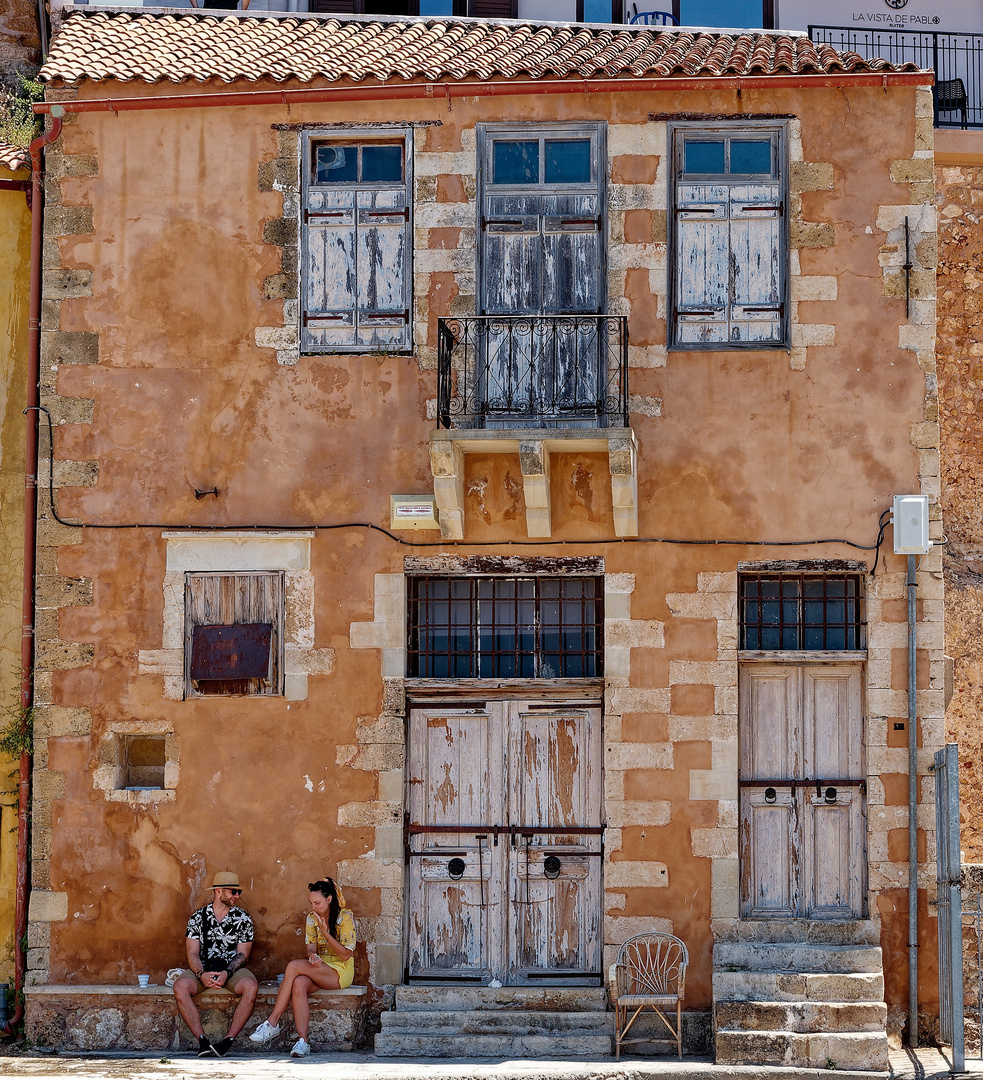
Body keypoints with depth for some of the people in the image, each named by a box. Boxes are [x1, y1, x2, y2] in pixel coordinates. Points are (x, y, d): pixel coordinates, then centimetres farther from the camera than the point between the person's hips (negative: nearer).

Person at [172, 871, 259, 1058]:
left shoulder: (243, 919, 5)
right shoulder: (198, 918, 5)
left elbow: (242, 954, 0)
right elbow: (192, 953, -1)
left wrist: (226, 973, -20)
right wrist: (202, 974, -22)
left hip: (233, 969, 0)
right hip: (203, 969, 0)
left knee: (251, 986, -34)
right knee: (180, 986, -31)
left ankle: (229, 1040, -32)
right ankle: (202, 1040, -31)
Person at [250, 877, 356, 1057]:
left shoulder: (345, 917, -8)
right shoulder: (312, 917, 11)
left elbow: (345, 955, -13)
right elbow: (311, 947, 7)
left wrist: (325, 931, -21)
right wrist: (312, 957, -19)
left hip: (341, 971, -5)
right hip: (319, 969, 5)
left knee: (294, 966, -29)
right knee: (299, 984, -33)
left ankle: (273, 1023, -25)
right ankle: (302, 1041, -41)